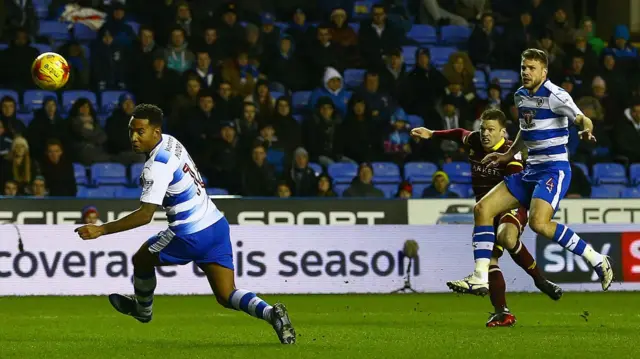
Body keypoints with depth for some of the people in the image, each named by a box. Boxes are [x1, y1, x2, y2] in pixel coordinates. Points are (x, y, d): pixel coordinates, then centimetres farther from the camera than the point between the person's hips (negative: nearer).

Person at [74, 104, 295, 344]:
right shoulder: (171, 142, 8)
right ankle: (270, 313, -19)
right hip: (217, 224, 8)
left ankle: (142, 309, 42)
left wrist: (100, 230, -25)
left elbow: (145, 215, -25)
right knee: (226, 296, 4)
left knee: (141, 260, 18)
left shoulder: (157, 165, -19)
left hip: (191, 234, -8)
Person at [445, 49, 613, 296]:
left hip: (554, 169, -8)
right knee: (482, 209, -1)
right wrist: (509, 155, 26)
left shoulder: (555, 96, -12)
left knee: (539, 222, -30)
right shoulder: (521, 95, 11)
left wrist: (586, 130, -45)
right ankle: (480, 278, -1)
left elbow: (582, 119, -23)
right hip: (531, 170, 8)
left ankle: (596, 260, -15)